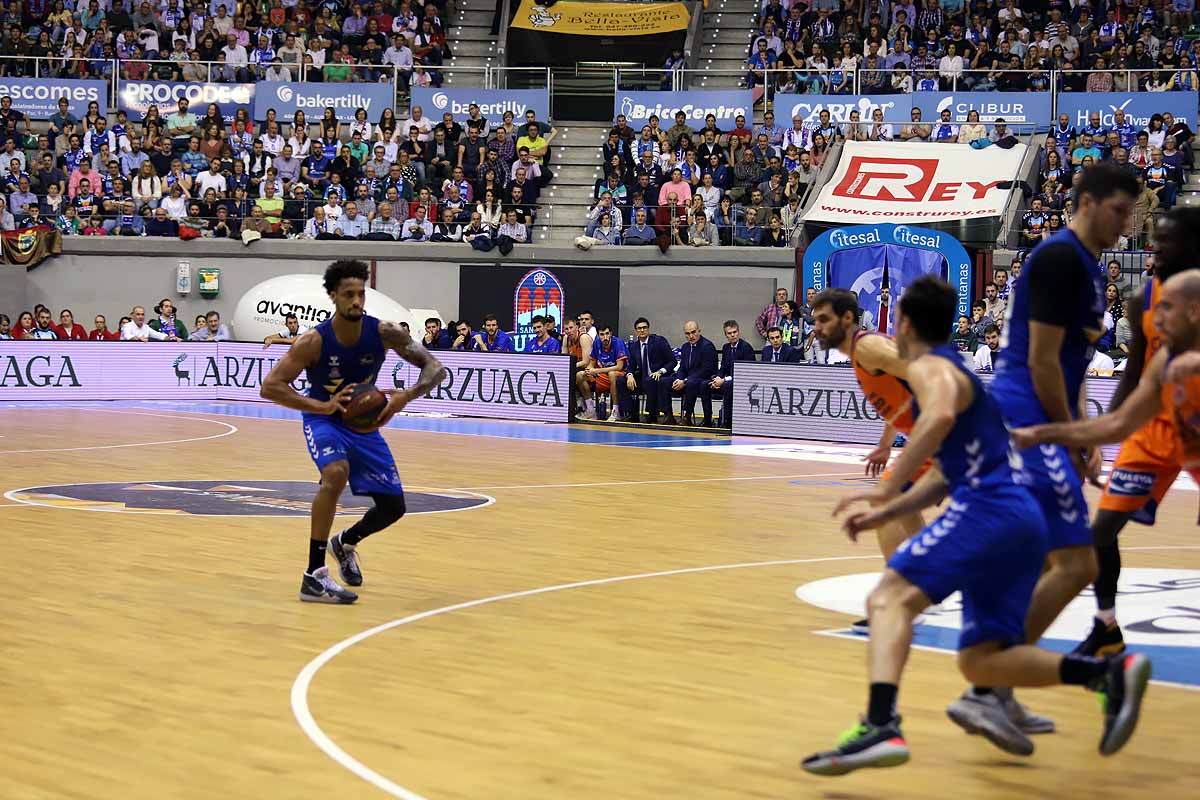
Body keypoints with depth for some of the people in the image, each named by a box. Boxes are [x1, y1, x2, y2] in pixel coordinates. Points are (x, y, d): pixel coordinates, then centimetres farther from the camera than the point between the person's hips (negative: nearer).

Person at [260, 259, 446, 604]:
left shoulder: (384, 333, -19)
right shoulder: (314, 341, -25)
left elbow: (435, 368, -16)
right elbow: (270, 387, -25)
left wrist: (406, 396, -36)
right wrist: (323, 406, -37)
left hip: (364, 423, 4)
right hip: (324, 420, -4)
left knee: (393, 507, 3)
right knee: (336, 473, -36)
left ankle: (346, 542, 38)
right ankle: (314, 577, -30)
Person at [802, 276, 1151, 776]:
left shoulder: (929, 367, 0)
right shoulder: (956, 370, 30)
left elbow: (940, 416, -24)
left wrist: (885, 491, -21)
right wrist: (884, 515, 26)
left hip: (988, 510, -9)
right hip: (1025, 523, 9)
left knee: (890, 599, -16)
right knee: (979, 661, 9)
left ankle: (880, 727, -36)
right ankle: (1108, 673, -4)